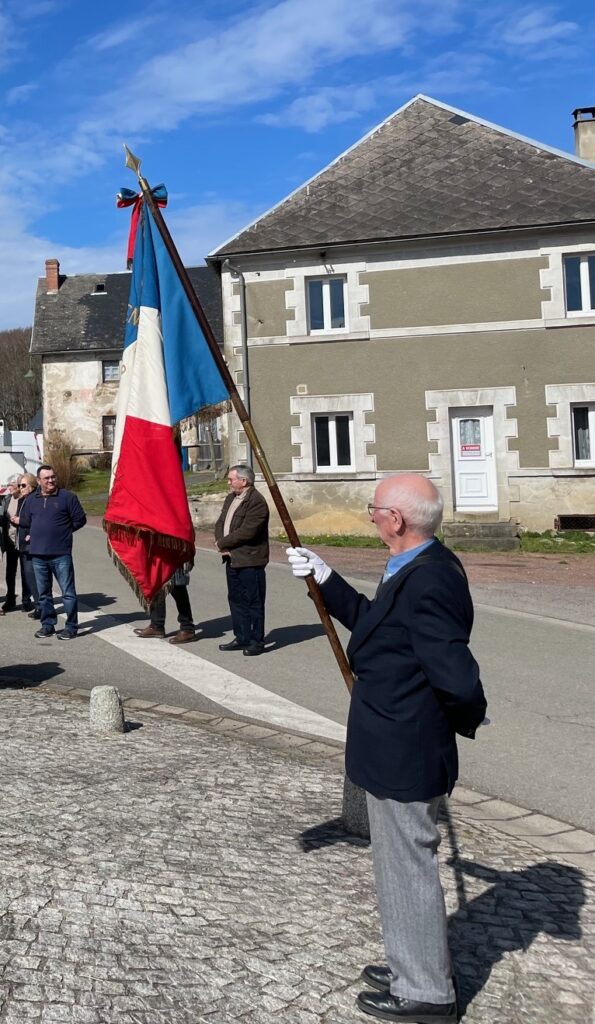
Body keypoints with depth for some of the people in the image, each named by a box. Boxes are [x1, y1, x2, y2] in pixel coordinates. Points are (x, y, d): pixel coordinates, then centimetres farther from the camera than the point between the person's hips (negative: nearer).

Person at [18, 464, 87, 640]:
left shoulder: (67, 497, -1)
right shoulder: (31, 500, 11)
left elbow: (80, 519, 2)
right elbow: (24, 522, 23)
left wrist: (63, 532, 6)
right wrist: (33, 535, 14)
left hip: (61, 554, -4)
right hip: (38, 555, 5)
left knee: (68, 592, -4)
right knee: (43, 593, 12)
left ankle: (71, 626, 2)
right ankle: (47, 625, 23)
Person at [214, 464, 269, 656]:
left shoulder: (256, 502, -16)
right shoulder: (231, 498, 14)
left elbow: (246, 532, -22)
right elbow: (220, 523, 14)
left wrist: (222, 543, -12)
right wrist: (221, 543, -5)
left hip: (249, 561, -9)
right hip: (232, 559, 9)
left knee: (253, 601, -1)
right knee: (236, 600, 14)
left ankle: (257, 641, 6)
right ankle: (242, 638, 23)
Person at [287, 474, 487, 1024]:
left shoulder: (429, 581, -28)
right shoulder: (418, 570, 5)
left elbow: (457, 677, -32)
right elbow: (373, 624, 18)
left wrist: (467, 718, -12)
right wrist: (325, 579, 16)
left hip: (404, 758, -10)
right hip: (398, 751, 10)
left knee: (409, 868, 8)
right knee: (402, 864, 25)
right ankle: (416, 966, 43)